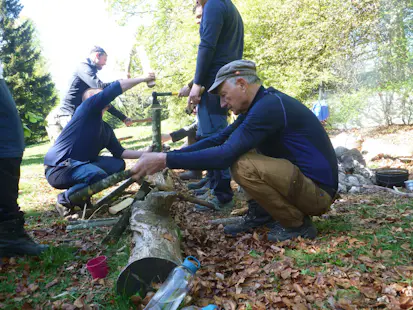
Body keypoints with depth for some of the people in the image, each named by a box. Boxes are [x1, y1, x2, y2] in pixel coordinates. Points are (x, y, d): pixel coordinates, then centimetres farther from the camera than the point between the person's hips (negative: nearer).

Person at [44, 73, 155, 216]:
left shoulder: (106, 129, 12)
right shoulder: (87, 108, -12)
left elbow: (119, 152, 12)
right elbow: (114, 88, -21)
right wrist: (143, 79, -15)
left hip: (79, 165, 9)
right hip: (59, 169, -9)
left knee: (118, 164, 4)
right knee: (98, 175, -32)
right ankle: (65, 199, -5)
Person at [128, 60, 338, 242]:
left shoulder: (269, 106, -23)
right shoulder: (260, 104, 8)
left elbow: (225, 155, -29)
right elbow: (218, 140, 7)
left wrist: (165, 160, -26)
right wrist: (172, 155, -1)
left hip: (318, 191, -9)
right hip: (300, 178, 9)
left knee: (244, 166, -28)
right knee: (241, 153, 10)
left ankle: (298, 225, -8)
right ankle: (260, 214, 10)